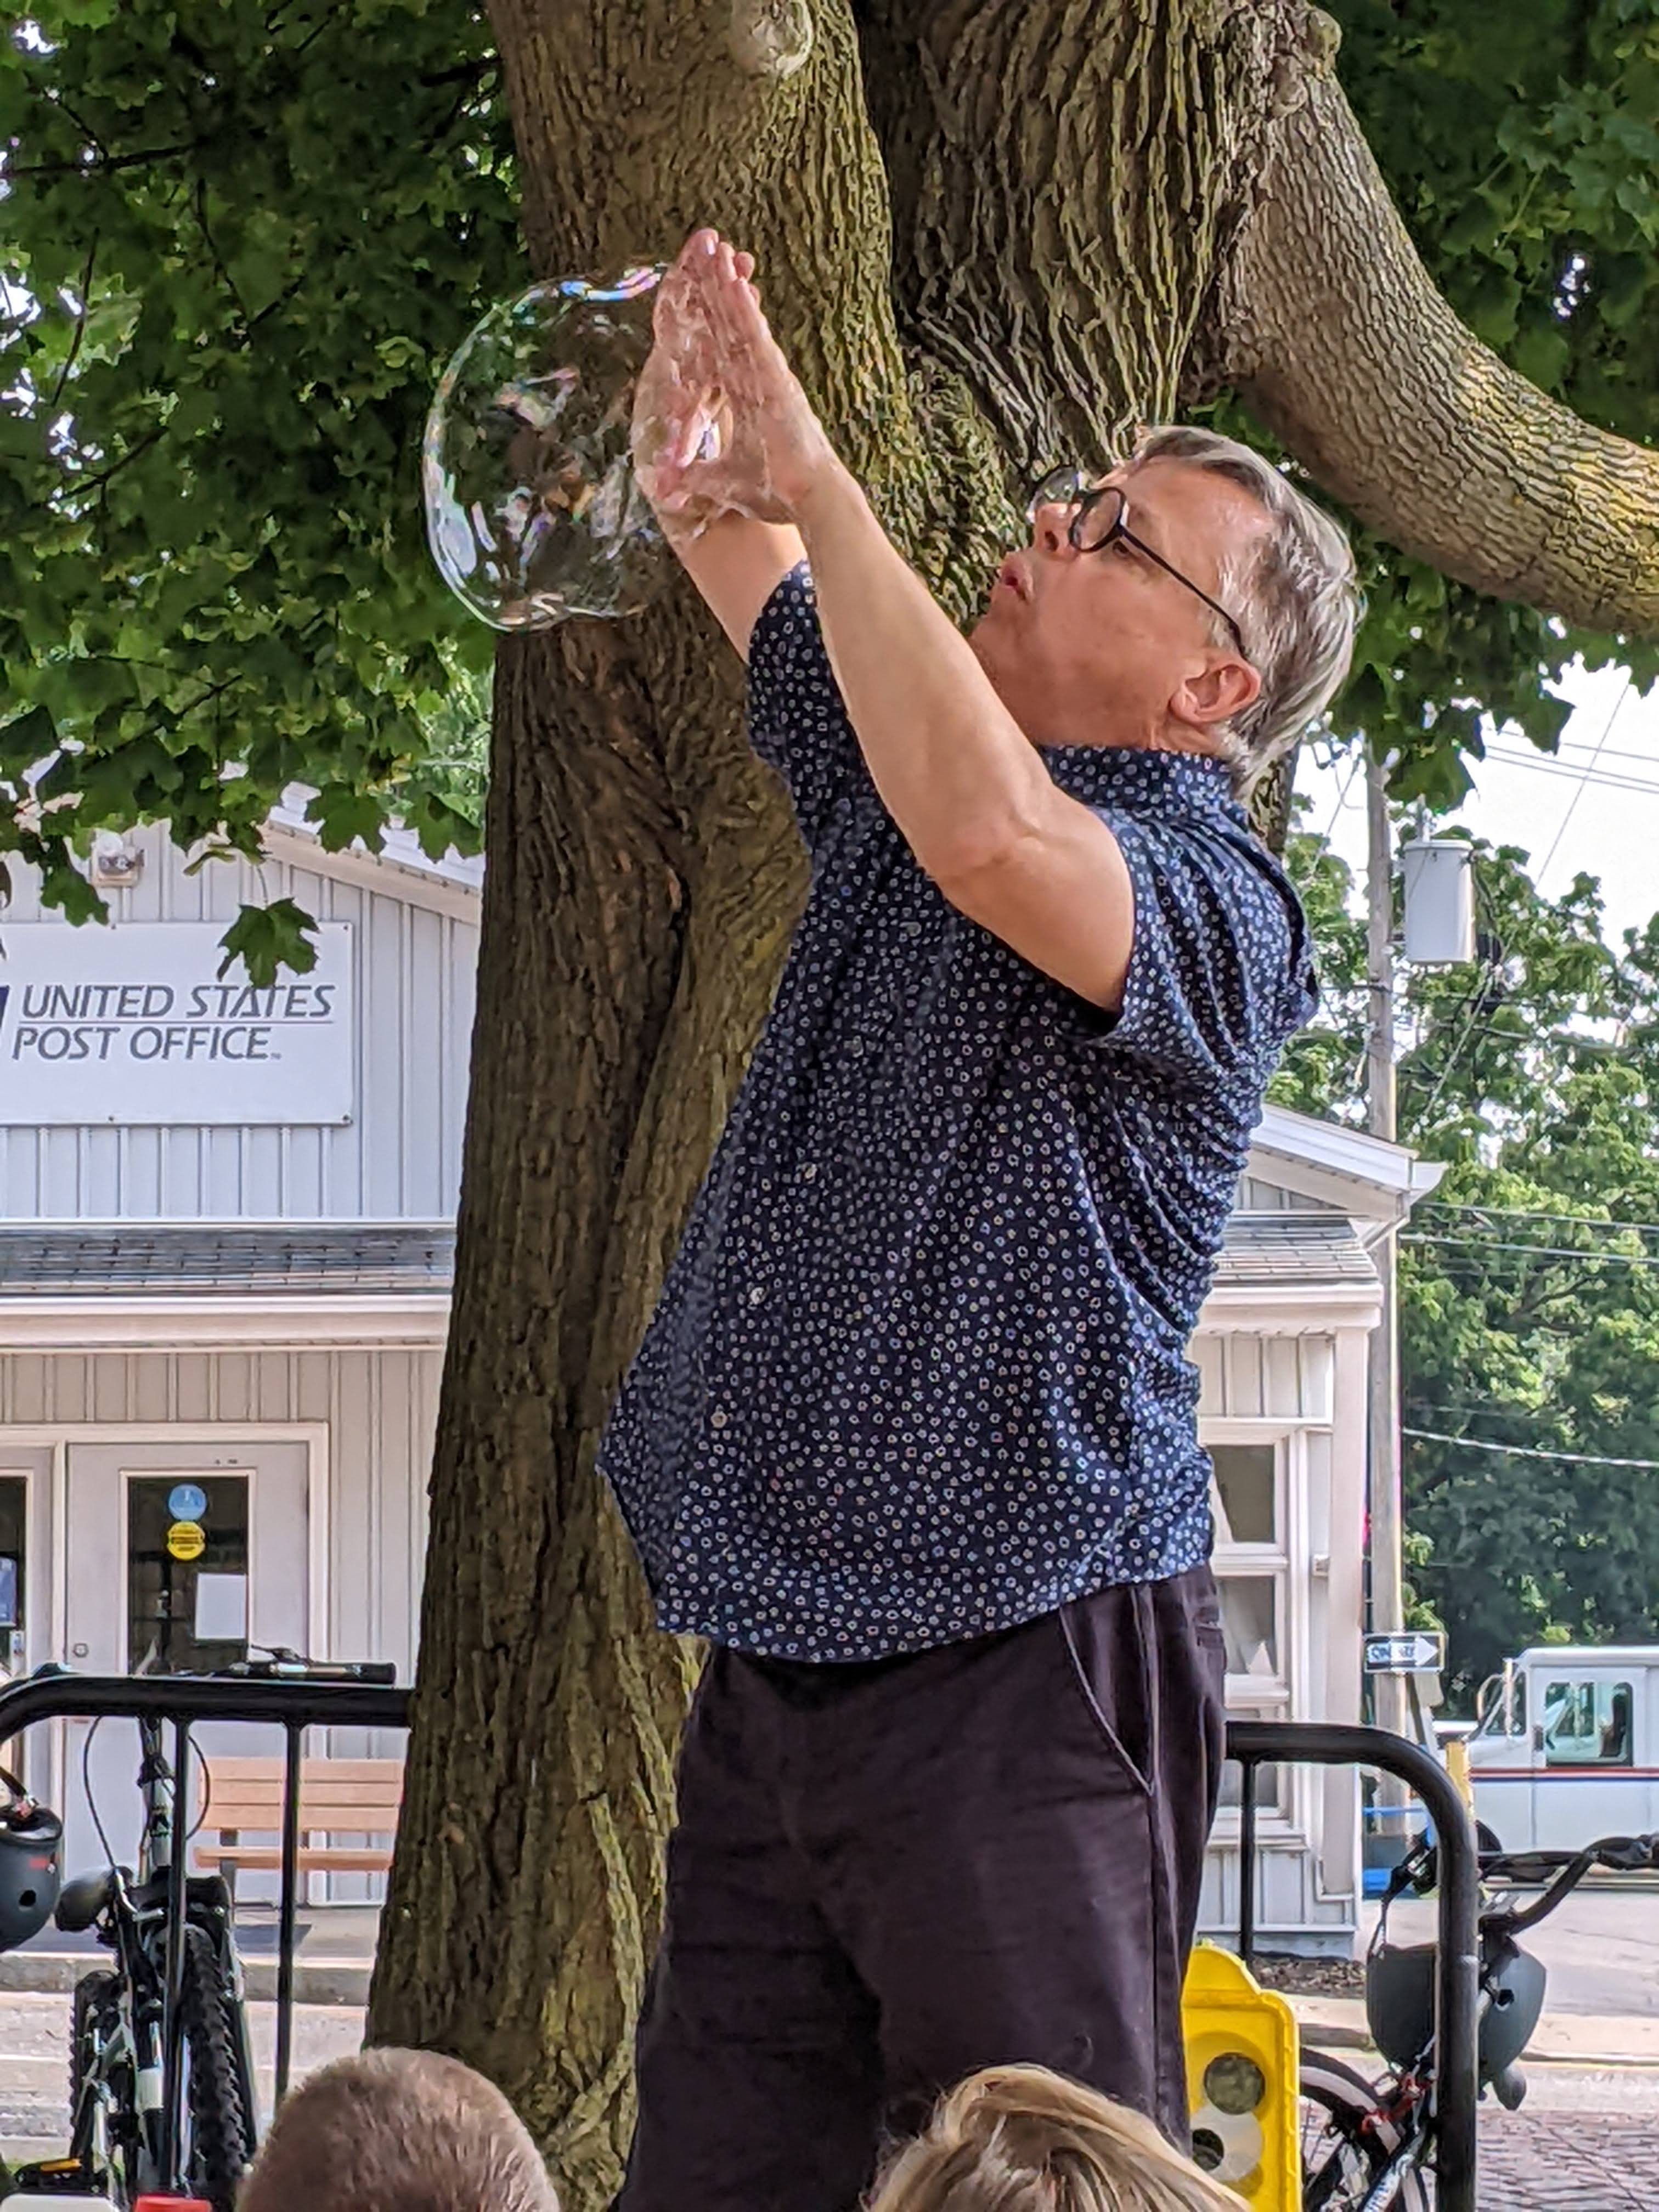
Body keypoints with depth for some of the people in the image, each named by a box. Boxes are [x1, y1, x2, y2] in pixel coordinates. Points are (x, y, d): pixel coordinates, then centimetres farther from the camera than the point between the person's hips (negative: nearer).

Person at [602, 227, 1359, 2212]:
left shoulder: (1211, 906, -10)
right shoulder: (891, 775, 14)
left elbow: (992, 835, -32)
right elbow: (740, 553, 22)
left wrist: (814, 474, -27)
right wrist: (701, 457, -4)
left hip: (1012, 1676, -7)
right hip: (771, 1666, 8)